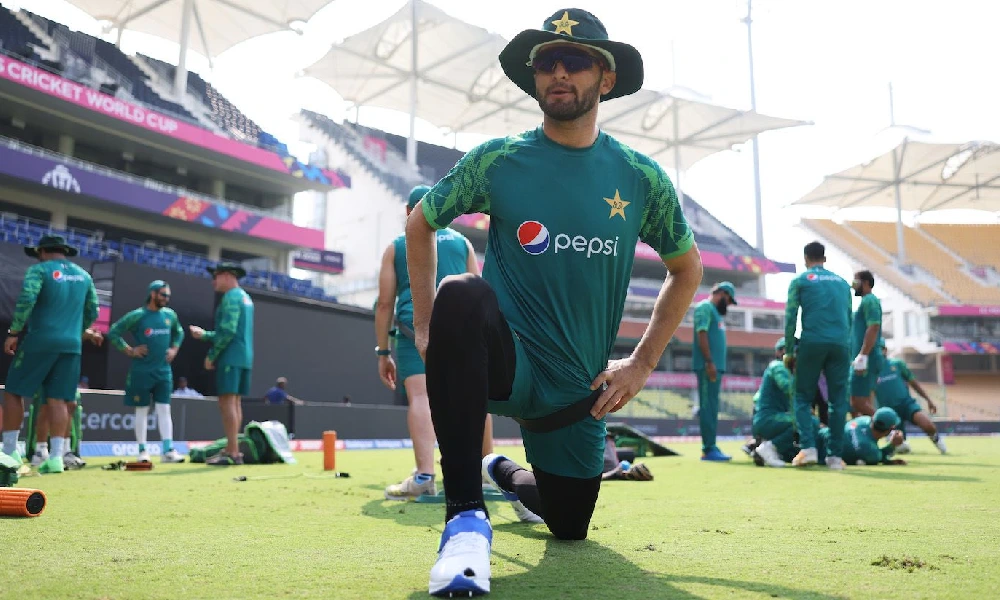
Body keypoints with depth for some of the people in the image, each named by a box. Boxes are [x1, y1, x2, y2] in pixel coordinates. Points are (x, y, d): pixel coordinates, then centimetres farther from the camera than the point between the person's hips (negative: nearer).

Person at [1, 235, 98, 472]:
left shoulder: (39, 270, -1)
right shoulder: (83, 275, 14)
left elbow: (26, 301, -14)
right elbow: (92, 312, 17)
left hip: (39, 341, -4)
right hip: (71, 345, 4)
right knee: (57, 399, 4)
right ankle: (56, 456, -3)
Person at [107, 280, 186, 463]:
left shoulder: (170, 314, 6)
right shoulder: (137, 315, -9)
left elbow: (179, 333, 25)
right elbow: (113, 333, -6)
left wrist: (174, 349, 11)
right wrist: (129, 350, -9)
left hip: (164, 371, 4)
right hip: (141, 371, -4)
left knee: (164, 410, 0)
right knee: (142, 410, 5)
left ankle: (168, 450, -3)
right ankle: (142, 451, 12)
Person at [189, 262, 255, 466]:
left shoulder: (231, 297, -9)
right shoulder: (245, 297, 20)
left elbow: (228, 331, -19)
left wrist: (211, 355, -12)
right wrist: (204, 335, 22)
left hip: (230, 358, -10)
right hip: (243, 357, 10)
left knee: (227, 402, -11)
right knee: (235, 403, 12)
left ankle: (233, 453, -14)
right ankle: (232, 449, 15)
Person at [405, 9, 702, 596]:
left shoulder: (641, 178, -2)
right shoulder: (497, 161, -5)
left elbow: (687, 268, 11)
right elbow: (421, 222, 9)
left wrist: (642, 363, 4)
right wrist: (426, 325, 0)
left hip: (578, 392, 3)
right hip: (504, 363, -3)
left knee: (570, 526, 14)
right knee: (463, 294, -36)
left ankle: (507, 474, 51)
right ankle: (466, 516, -29)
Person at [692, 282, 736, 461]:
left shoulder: (716, 311, 24)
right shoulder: (705, 307, -5)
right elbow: (701, 334, -15)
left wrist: (717, 365, 15)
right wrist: (709, 362, -20)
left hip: (716, 366, 10)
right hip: (708, 366, -10)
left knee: (712, 407, 10)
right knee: (708, 406, -10)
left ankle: (710, 447, 13)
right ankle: (708, 449, -10)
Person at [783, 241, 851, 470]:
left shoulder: (800, 281, 7)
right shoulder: (842, 282, 19)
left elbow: (790, 318, 2)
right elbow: (849, 319, 19)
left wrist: (789, 352, 6)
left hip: (812, 343, -3)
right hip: (840, 345, 3)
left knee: (803, 398, 6)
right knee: (838, 400, 6)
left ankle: (808, 447, -8)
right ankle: (834, 455, 4)